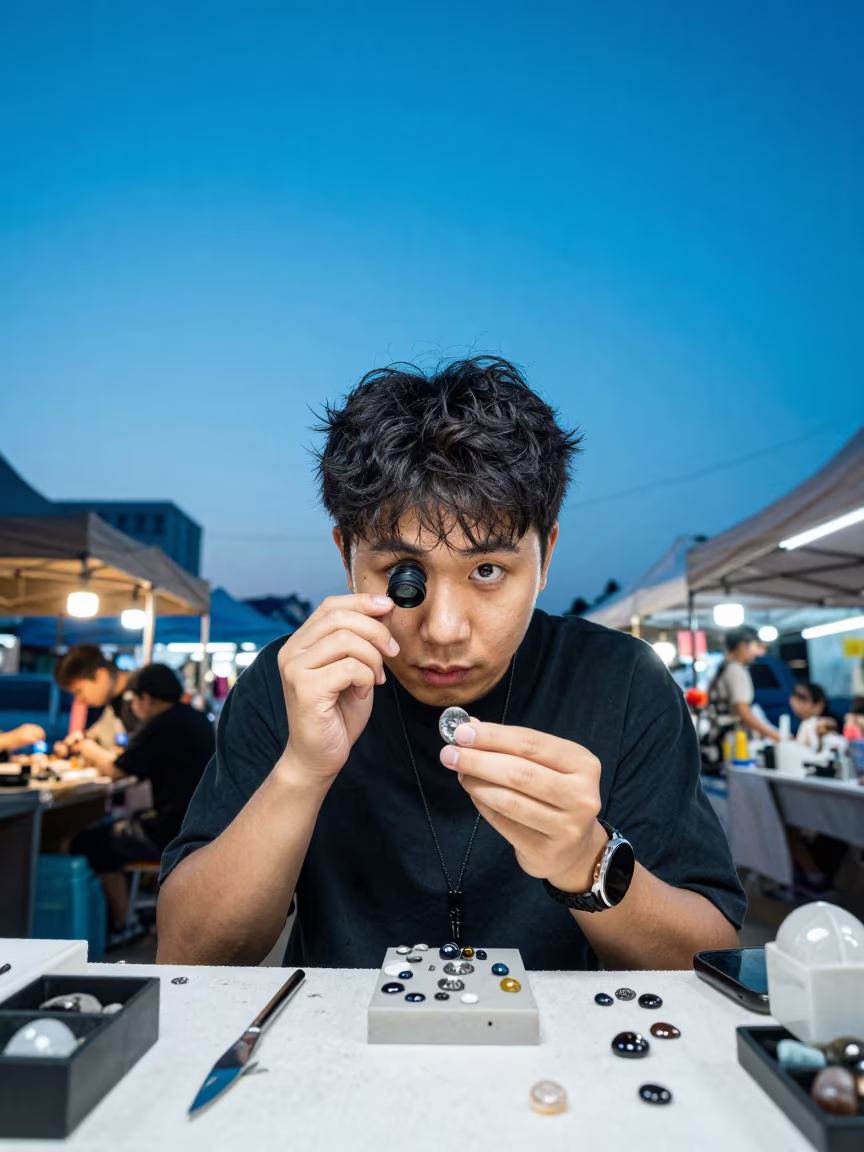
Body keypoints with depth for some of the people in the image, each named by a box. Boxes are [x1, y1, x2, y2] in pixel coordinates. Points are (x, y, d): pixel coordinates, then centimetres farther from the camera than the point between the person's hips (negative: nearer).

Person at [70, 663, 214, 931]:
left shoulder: (160, 726, -15)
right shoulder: (198, 720, 11)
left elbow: (116, 771, -8)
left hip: (176, 834, -9)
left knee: (91, 842, 7)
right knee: (118, 826, 27)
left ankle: (121, 925, 15)